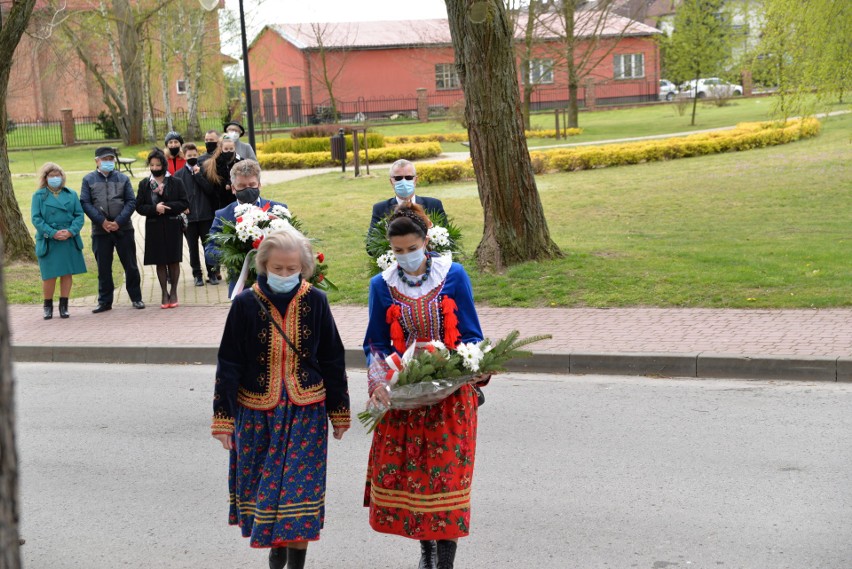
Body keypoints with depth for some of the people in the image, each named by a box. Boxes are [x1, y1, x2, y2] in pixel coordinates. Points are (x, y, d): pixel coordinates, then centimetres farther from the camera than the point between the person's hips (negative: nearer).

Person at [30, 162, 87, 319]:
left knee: (67, 274, 4)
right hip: (48, 242, -2)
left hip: (69, 240, 2)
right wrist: (53, 233, -15)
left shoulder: (71, 194, 8)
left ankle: (64, 306, 14)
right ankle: (48, 306, 17)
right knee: (49, 276, 0)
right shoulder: (39, 196, 1)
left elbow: (79, 215, 4)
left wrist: (71, 231, -13)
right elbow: (36, 218, -5)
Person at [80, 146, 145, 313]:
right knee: (103, 268, 6)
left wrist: (118, 221, -12)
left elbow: (131, 202, 0)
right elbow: (85, 203, -2)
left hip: (123, 229, 0)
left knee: (130, 265, 4)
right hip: (100, 231, 0)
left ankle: (136, 298, 14)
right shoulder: (88, 180, 5)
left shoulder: (123, 179, 7)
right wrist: (103, 222, -12)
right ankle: (105, 301, 14)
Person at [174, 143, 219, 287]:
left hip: (205, 215, 0)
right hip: (189, 216, 1)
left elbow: (210, 190, -7)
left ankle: (212, 273, 12)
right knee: (193, 247, 7)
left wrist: (198, 175, -10)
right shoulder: (179, 175, 4)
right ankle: (197, 275, 15)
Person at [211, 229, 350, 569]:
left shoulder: (315, 302, -5)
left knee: (300, 490, -3)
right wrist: (223, 419, -6)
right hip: (257, 413, 0)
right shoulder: (246, 304, -8)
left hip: (305, 413, 0)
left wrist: (339, 412, 7)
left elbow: (333, 362, 4)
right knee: (263, 487, 10)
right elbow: (228, 365, -4)